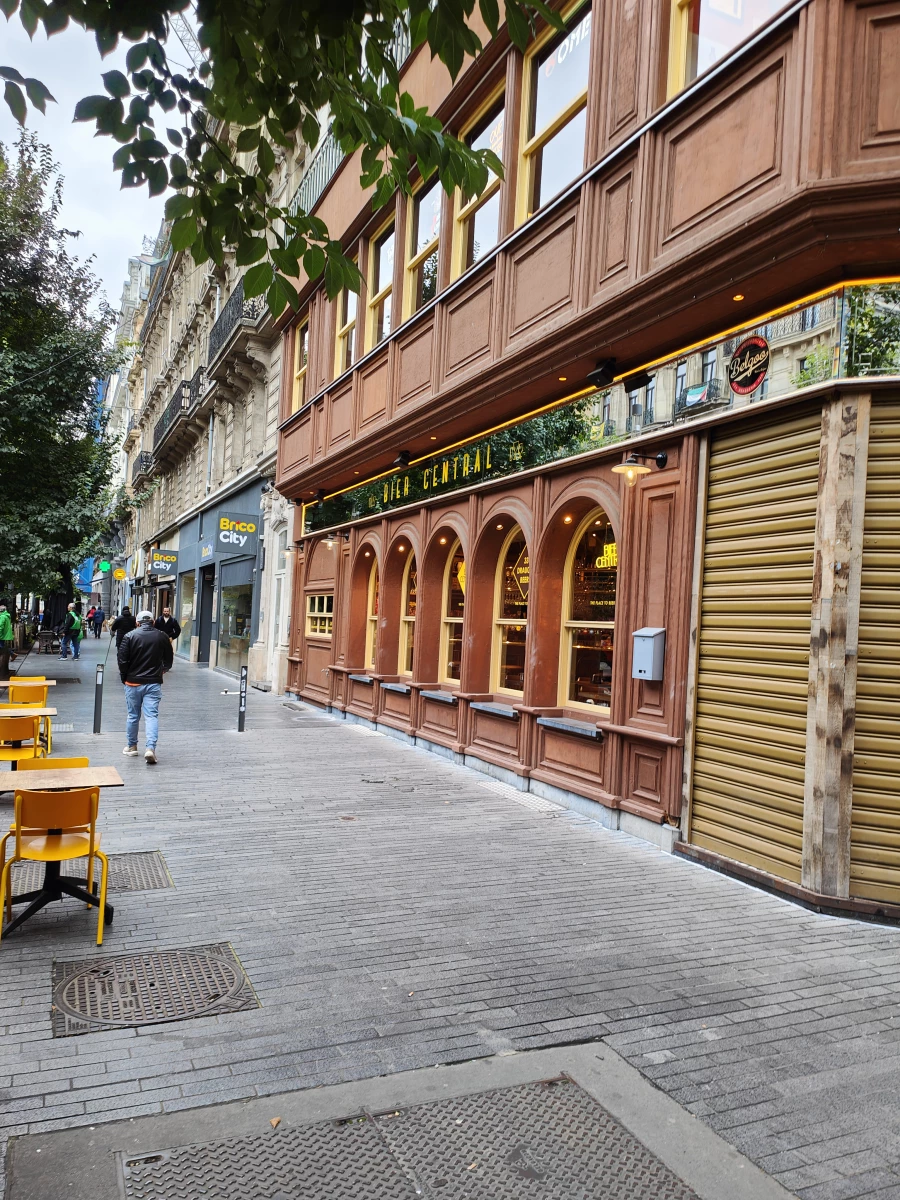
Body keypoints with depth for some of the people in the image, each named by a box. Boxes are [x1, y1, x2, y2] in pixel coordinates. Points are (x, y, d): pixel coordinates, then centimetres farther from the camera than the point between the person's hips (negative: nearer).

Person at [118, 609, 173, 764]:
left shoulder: (129, 636, -5)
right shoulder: (162, 637, 1)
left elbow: (122, 660, -7)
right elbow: (168, 660, 10)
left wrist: (124, 677, 8)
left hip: (133, 683, 0)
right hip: (154, 683, 0)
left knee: (133, 715, 14)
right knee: (152, 715, -2)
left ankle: (131, 746, 27)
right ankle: (150, 748, -15)